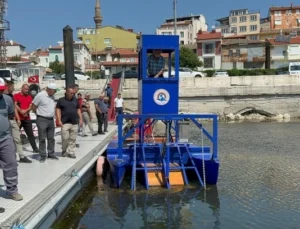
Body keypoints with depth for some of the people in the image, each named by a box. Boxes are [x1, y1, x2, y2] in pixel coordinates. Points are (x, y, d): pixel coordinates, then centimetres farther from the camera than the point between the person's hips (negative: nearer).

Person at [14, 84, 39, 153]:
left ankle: (35, 148, 9)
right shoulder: (16, 96, -1)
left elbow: (31, 106, 4)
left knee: (30, 134, 6)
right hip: (18, 118, -4)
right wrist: (21, 112, -16)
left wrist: (25, 111, -14)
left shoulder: (29, 97, 13)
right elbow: (15, 105, -10)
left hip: (27, 118, 4)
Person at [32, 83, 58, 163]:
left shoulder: (52, 96, 9)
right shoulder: (40, 95, -13)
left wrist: (53, 115, 11)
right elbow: (33, 107, -8)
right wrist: (39, 114, -1)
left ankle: (51, 154, 22)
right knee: (42, 138, 1)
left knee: (51, 138, 12)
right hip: (42, 120, -7)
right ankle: (43, 155, 8)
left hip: (51, 119, 7)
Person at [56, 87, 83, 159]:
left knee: (73, 139, 2)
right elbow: (58, 110, -1)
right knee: (65, 138, -3)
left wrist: (80, 119, 10)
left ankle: (70, 152, 8)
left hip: (74, 123, 3)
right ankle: (64, 151, 16)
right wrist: (59, 120, -9)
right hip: (65, 123, -3)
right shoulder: (61, 100, 2)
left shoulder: (75, 100, 13)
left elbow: (78, 110, 18)